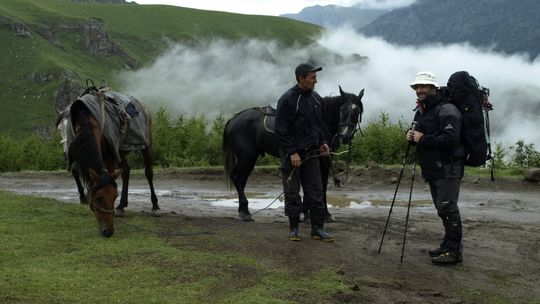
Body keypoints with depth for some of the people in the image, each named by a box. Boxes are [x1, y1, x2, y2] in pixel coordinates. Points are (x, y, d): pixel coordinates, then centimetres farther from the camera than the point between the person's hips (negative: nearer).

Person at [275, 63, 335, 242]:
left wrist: (322, 143, 7)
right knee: (292, 193, 3)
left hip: (311, 153, 6)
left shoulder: (316, 98, 8)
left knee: (315, 192, 6)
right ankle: (294, 229, 13)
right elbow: (281, 130, -15)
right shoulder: (287, 99, -14)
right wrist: (292, 152, -19)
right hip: (292, 154, -6)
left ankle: (317, 228, 12)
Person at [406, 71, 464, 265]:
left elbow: (450, 139, -26)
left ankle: (454, 251, -7)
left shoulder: (446, 110, -14)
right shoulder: (420, 112, 16)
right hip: (431, 169, 10)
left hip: (447, 168, -9)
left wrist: (423, 139, -19)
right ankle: (449, 245, 24)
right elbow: (419, 136, 27)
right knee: (442, 209, 15)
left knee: (447, 207, -11)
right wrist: (412, 137, 3)